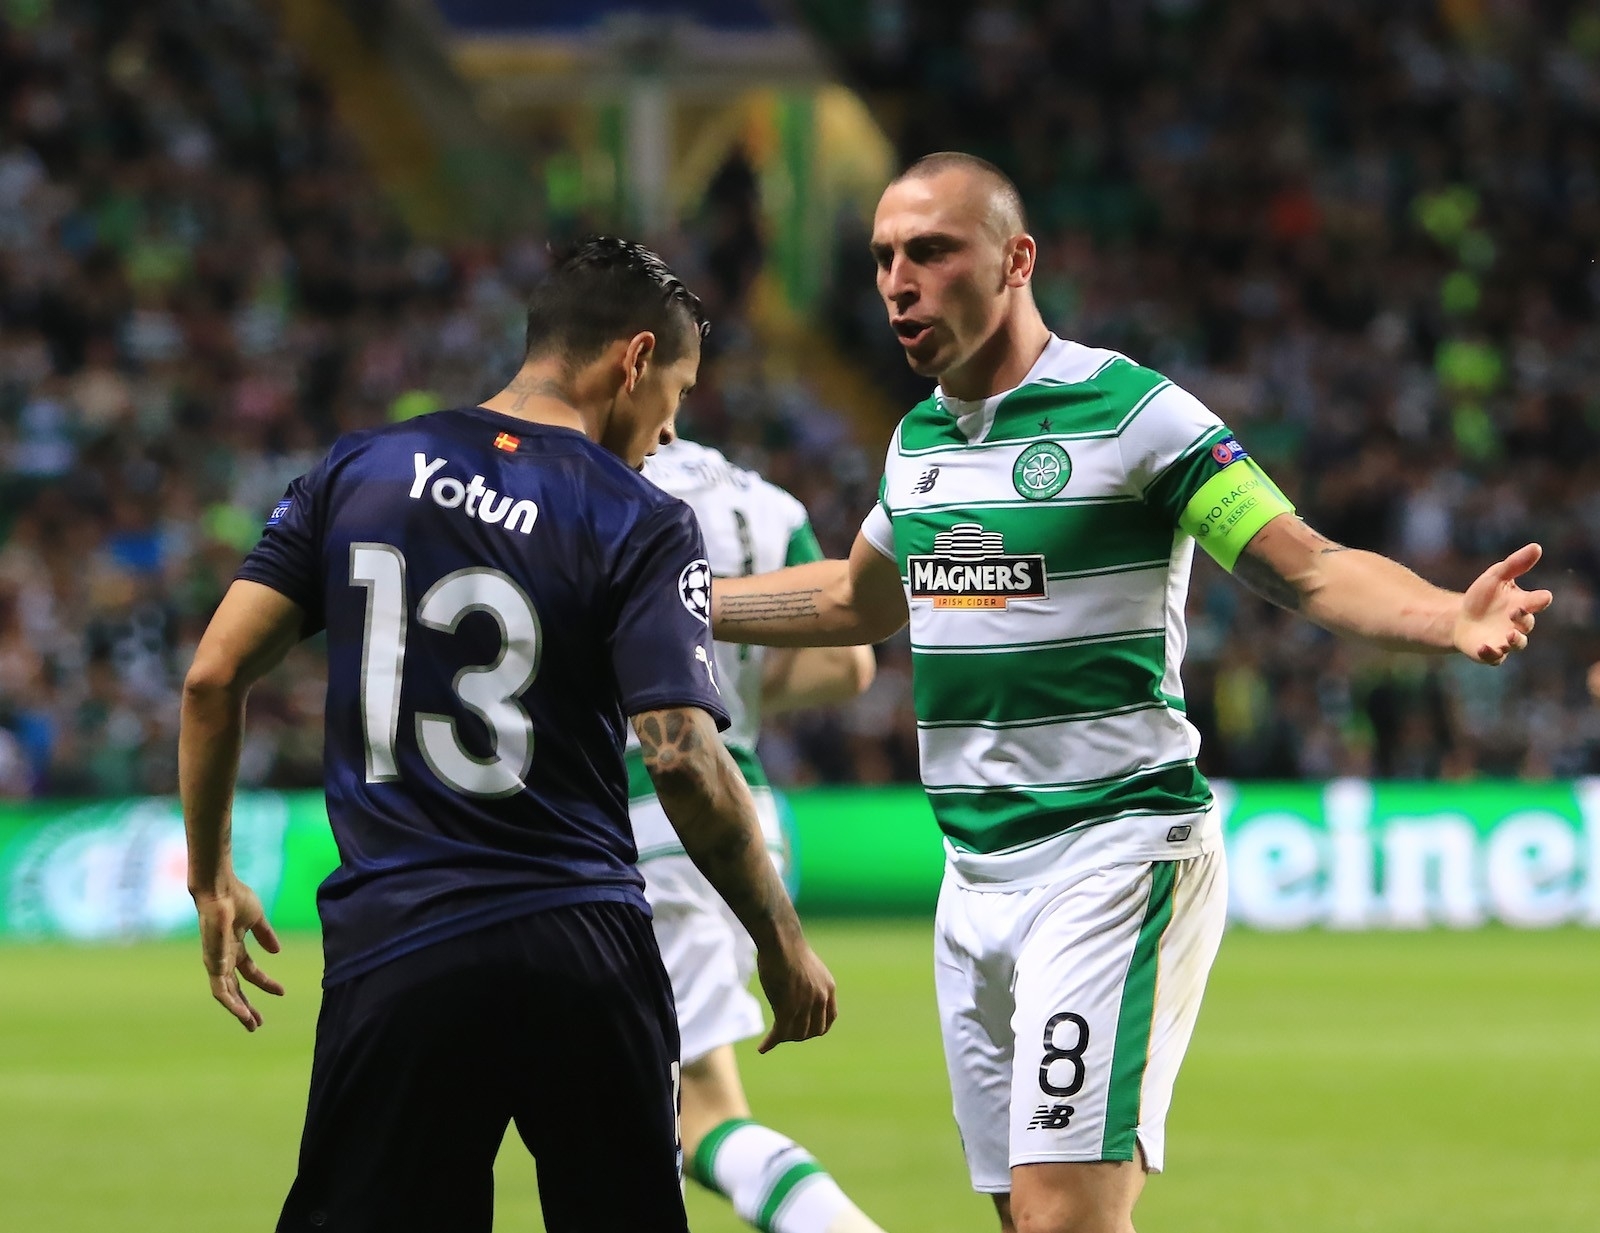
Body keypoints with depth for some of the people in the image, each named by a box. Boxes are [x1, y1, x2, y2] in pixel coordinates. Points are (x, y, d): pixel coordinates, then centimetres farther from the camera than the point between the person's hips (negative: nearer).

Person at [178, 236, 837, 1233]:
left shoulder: (357, 472, 7)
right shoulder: (644, 525, -4)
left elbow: (215, 676, 4)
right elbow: (684, 759, -14)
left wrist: (212, 881, 15)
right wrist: (782, 943, -3)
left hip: (390, 951, 2)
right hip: (586, 958, -2)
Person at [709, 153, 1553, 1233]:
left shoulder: (1131, 413, -10)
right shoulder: (917, 440, 11)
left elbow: (1310, 568, -14)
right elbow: (857, 601, 31)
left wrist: (1454, 619, -33)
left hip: (1116, 851, -7)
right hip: (976, 876, 7)